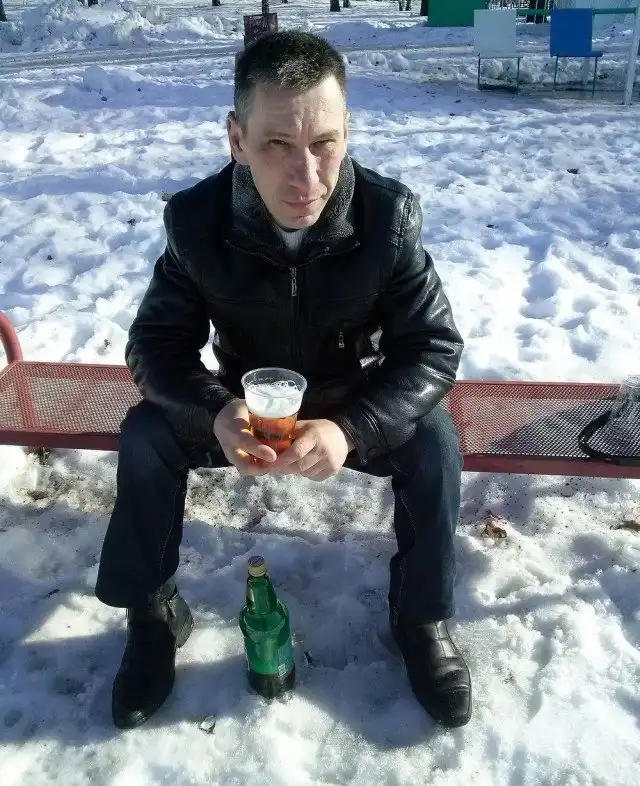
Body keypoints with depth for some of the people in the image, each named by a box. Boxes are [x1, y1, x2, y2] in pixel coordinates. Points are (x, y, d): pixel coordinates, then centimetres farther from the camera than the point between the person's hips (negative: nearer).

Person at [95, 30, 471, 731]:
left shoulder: (389, 215, -25)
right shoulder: (196, 218, -22)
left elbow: (435, 346, -23)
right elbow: (154, 344, -17)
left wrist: (349, 428, -41)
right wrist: (216, 413, -40)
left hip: (357, 409, 0)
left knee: (433, 441, -26)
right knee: (145, 433, -20)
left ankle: (422, 618, -1)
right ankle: (153, 613, 3)